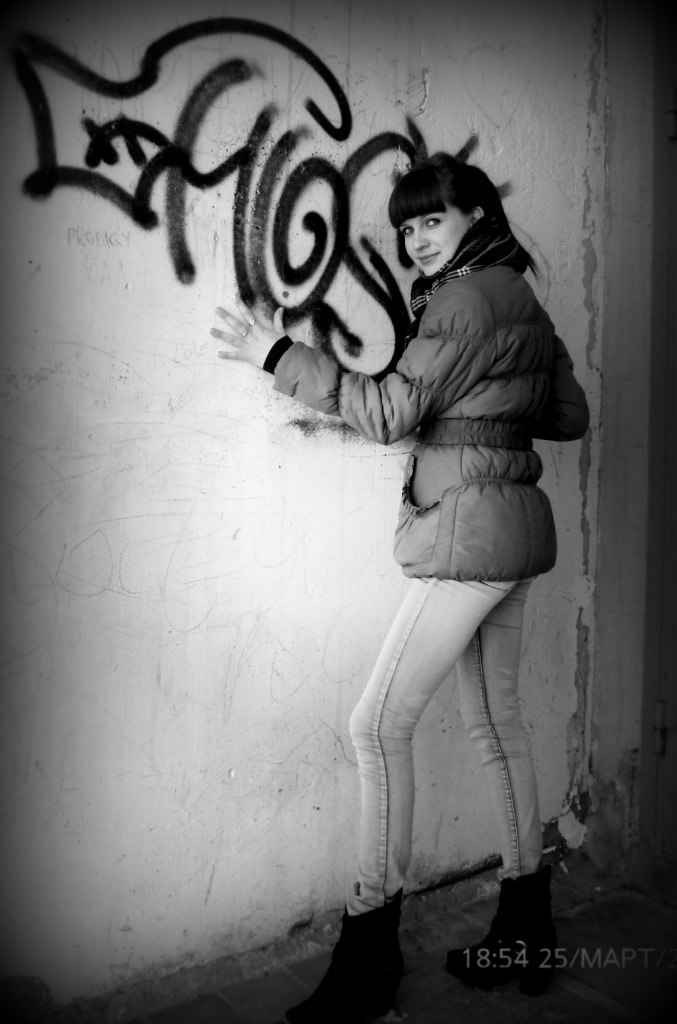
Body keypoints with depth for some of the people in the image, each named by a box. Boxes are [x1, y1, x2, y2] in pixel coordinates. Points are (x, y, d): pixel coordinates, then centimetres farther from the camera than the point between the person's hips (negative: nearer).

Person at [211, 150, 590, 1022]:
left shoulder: (467, 299, -10)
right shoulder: (521, 302, 17)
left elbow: (390, 411, -17)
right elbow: (570, 416, 21)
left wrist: (278, 354, -14)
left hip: (468, 532, -10)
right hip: (511, 530, 10)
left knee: (379, 724, -6)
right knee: (494, 723, 15)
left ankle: (369, 951, 5)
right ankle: (526, 932, 28)